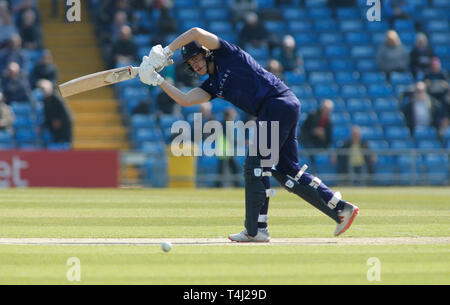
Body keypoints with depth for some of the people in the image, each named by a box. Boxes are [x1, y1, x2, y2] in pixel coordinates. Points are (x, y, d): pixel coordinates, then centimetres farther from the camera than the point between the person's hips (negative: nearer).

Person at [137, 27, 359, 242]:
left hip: (280, 103, -9)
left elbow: (196, 33, -8)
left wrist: (166, 52, -3)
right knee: (287, 170, 9)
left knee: (256, 167, -10)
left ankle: (256, 229, -10)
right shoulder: (212, 85, 23)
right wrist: (158, 80, 8)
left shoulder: (227, 54, 3)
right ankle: (341, 209, 9)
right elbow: (185, 100, 13)